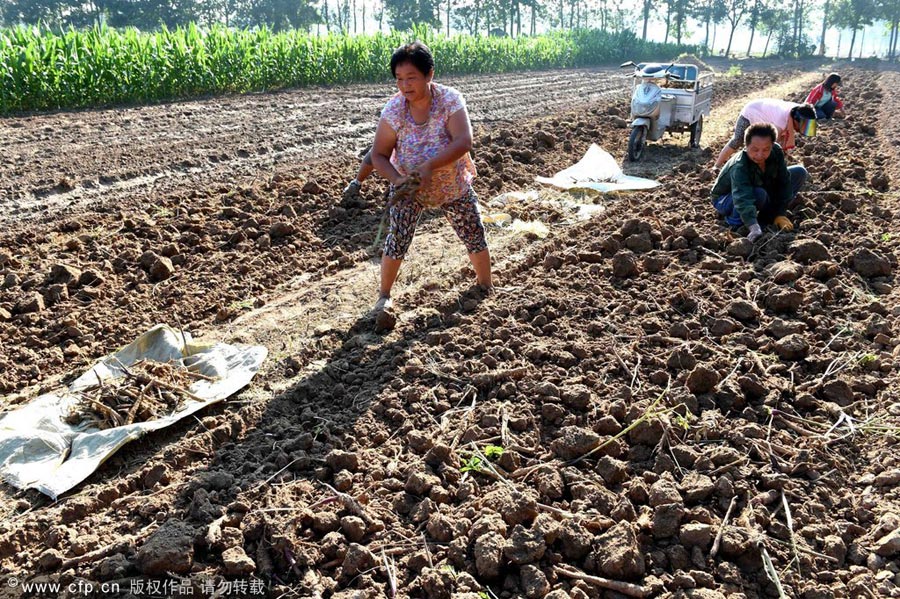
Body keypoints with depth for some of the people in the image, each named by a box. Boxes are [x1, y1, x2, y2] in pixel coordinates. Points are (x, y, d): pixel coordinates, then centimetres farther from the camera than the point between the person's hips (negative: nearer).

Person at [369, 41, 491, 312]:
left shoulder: (450, 100, -22)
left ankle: (486, 287, 32)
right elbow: (378, 155, -13)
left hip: (454, 186, 0)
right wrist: (398, 180, -31)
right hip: (408, 187, 0)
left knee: (475, 237, 8)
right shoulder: (393, 110, -18)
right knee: (397, 239, -9)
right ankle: (384, 295, 11)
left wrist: (429, 166, -41)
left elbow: (464, 142, -32)